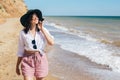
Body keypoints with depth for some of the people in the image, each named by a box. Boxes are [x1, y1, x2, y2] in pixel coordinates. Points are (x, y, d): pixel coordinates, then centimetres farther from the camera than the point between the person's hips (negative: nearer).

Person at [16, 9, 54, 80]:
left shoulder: (43, 30, 0)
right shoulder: (23, 32, -3)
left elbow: (51, 42, -14)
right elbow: (20, 50, 4)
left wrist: (42, 29, -12)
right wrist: (17, 66, 7)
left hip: (41, 59, 2)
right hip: (28, 60, -1)